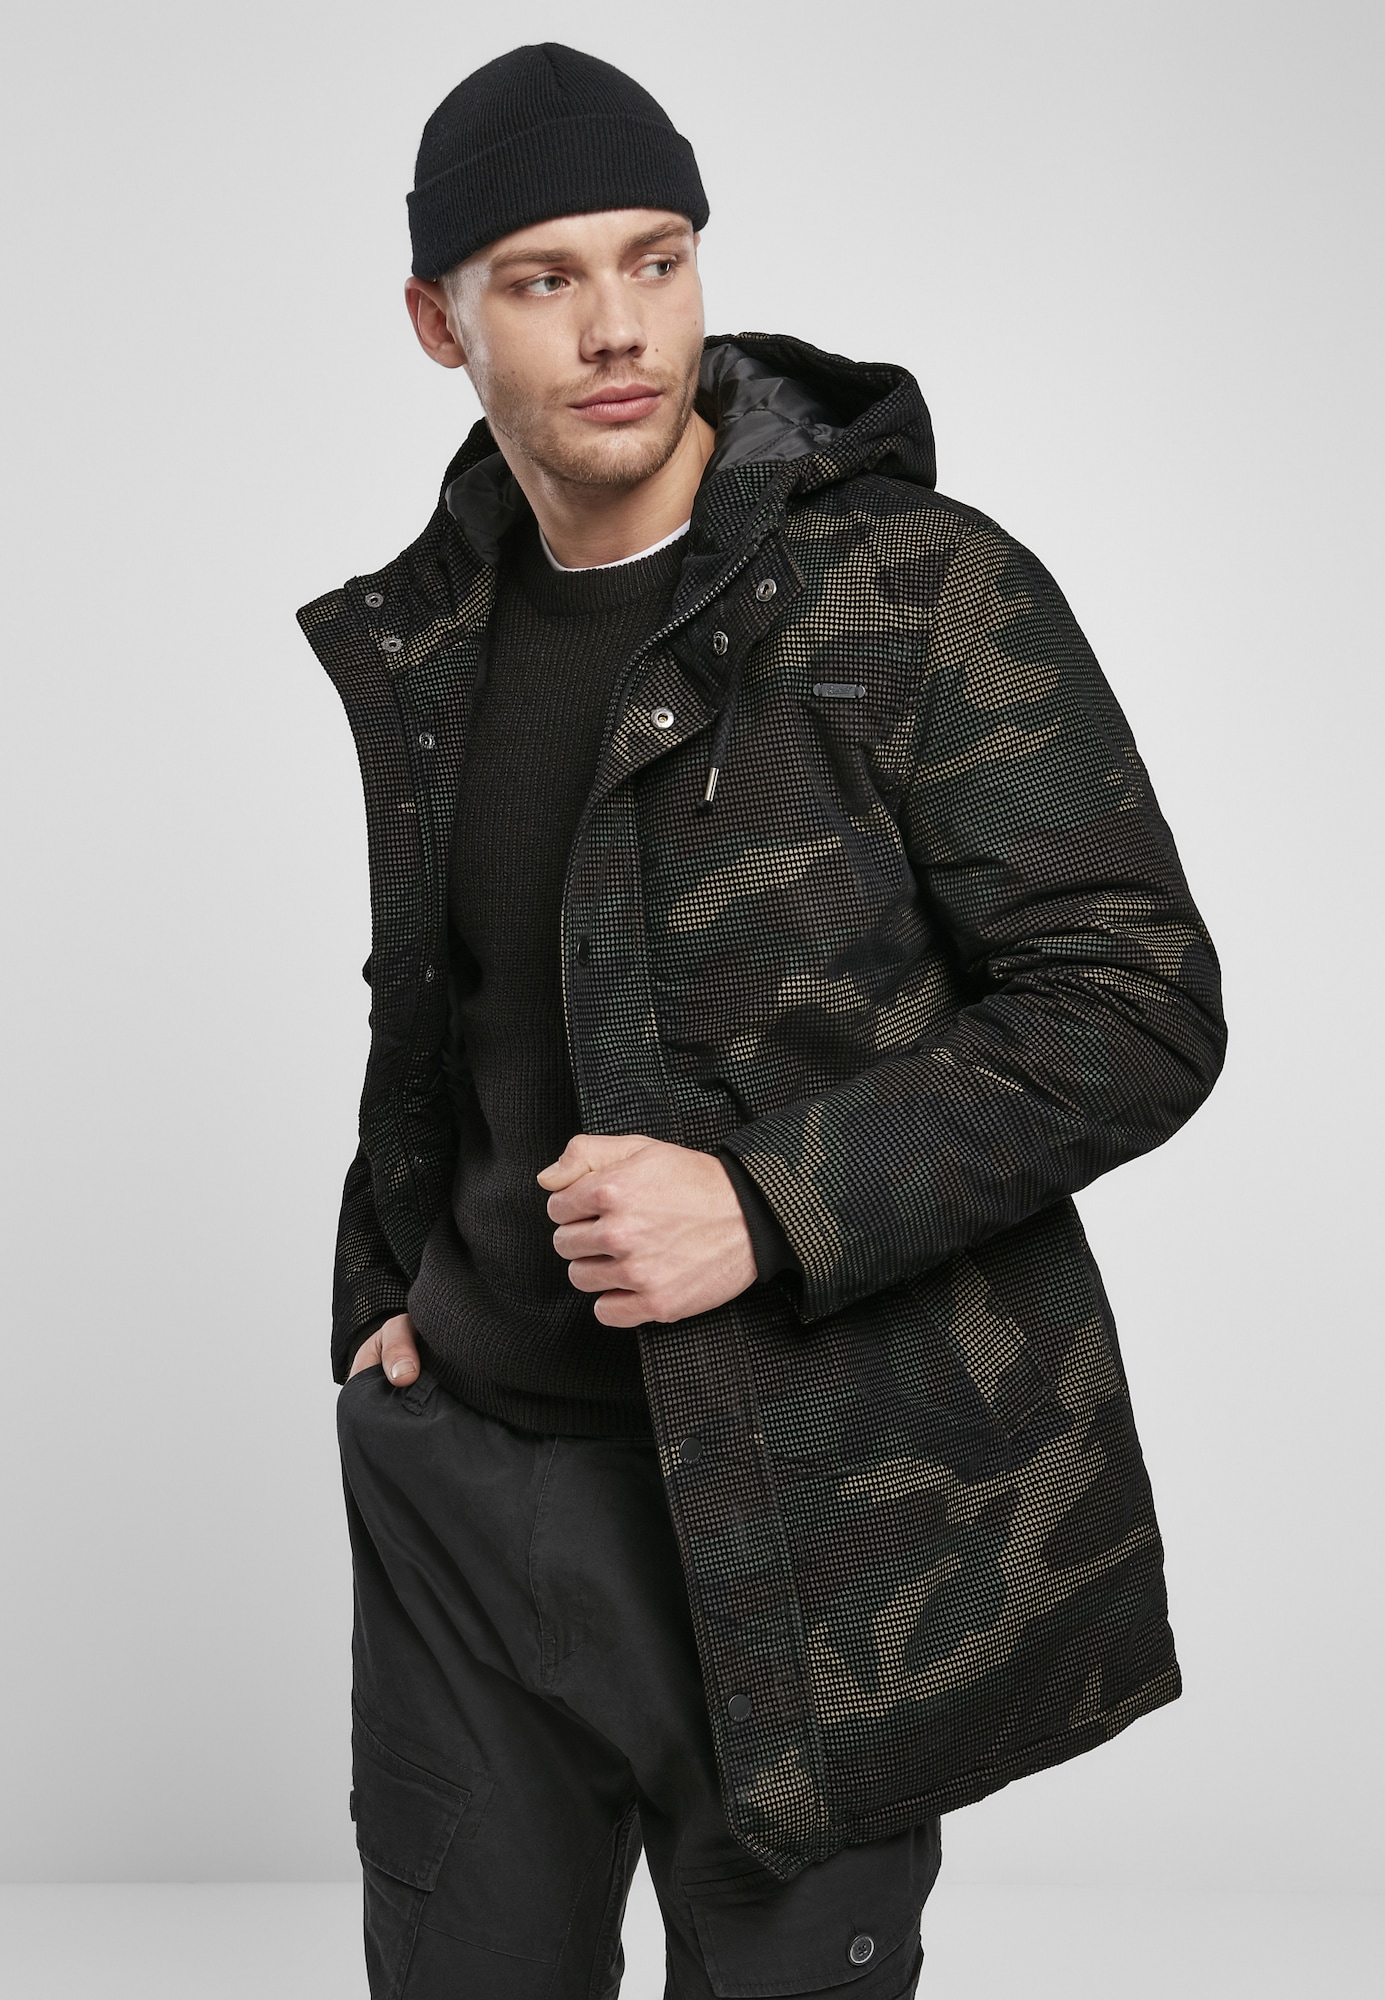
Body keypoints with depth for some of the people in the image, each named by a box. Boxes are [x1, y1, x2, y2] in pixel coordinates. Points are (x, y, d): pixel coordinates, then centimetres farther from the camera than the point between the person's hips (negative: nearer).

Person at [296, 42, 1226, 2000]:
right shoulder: (423, 639, 7)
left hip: (808, 1509, -5)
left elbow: (1138, 1007, -15)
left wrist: (770, 1206, -22)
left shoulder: (930, 595, -11)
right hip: (469, 1479, 5)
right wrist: (392, 1285, 11)